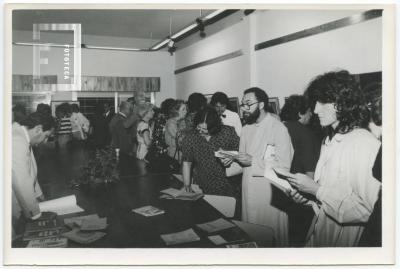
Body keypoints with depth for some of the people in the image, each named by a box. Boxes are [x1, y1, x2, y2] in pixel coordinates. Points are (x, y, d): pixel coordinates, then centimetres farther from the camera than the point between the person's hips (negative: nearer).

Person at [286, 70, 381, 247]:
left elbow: (367, 210, -25)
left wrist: (316, 189, -22)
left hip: (345, 237, -7)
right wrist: (307, 194, -5)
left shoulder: (366, 144, -20)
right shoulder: (330, 140, 7)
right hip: (319, 229, 7)